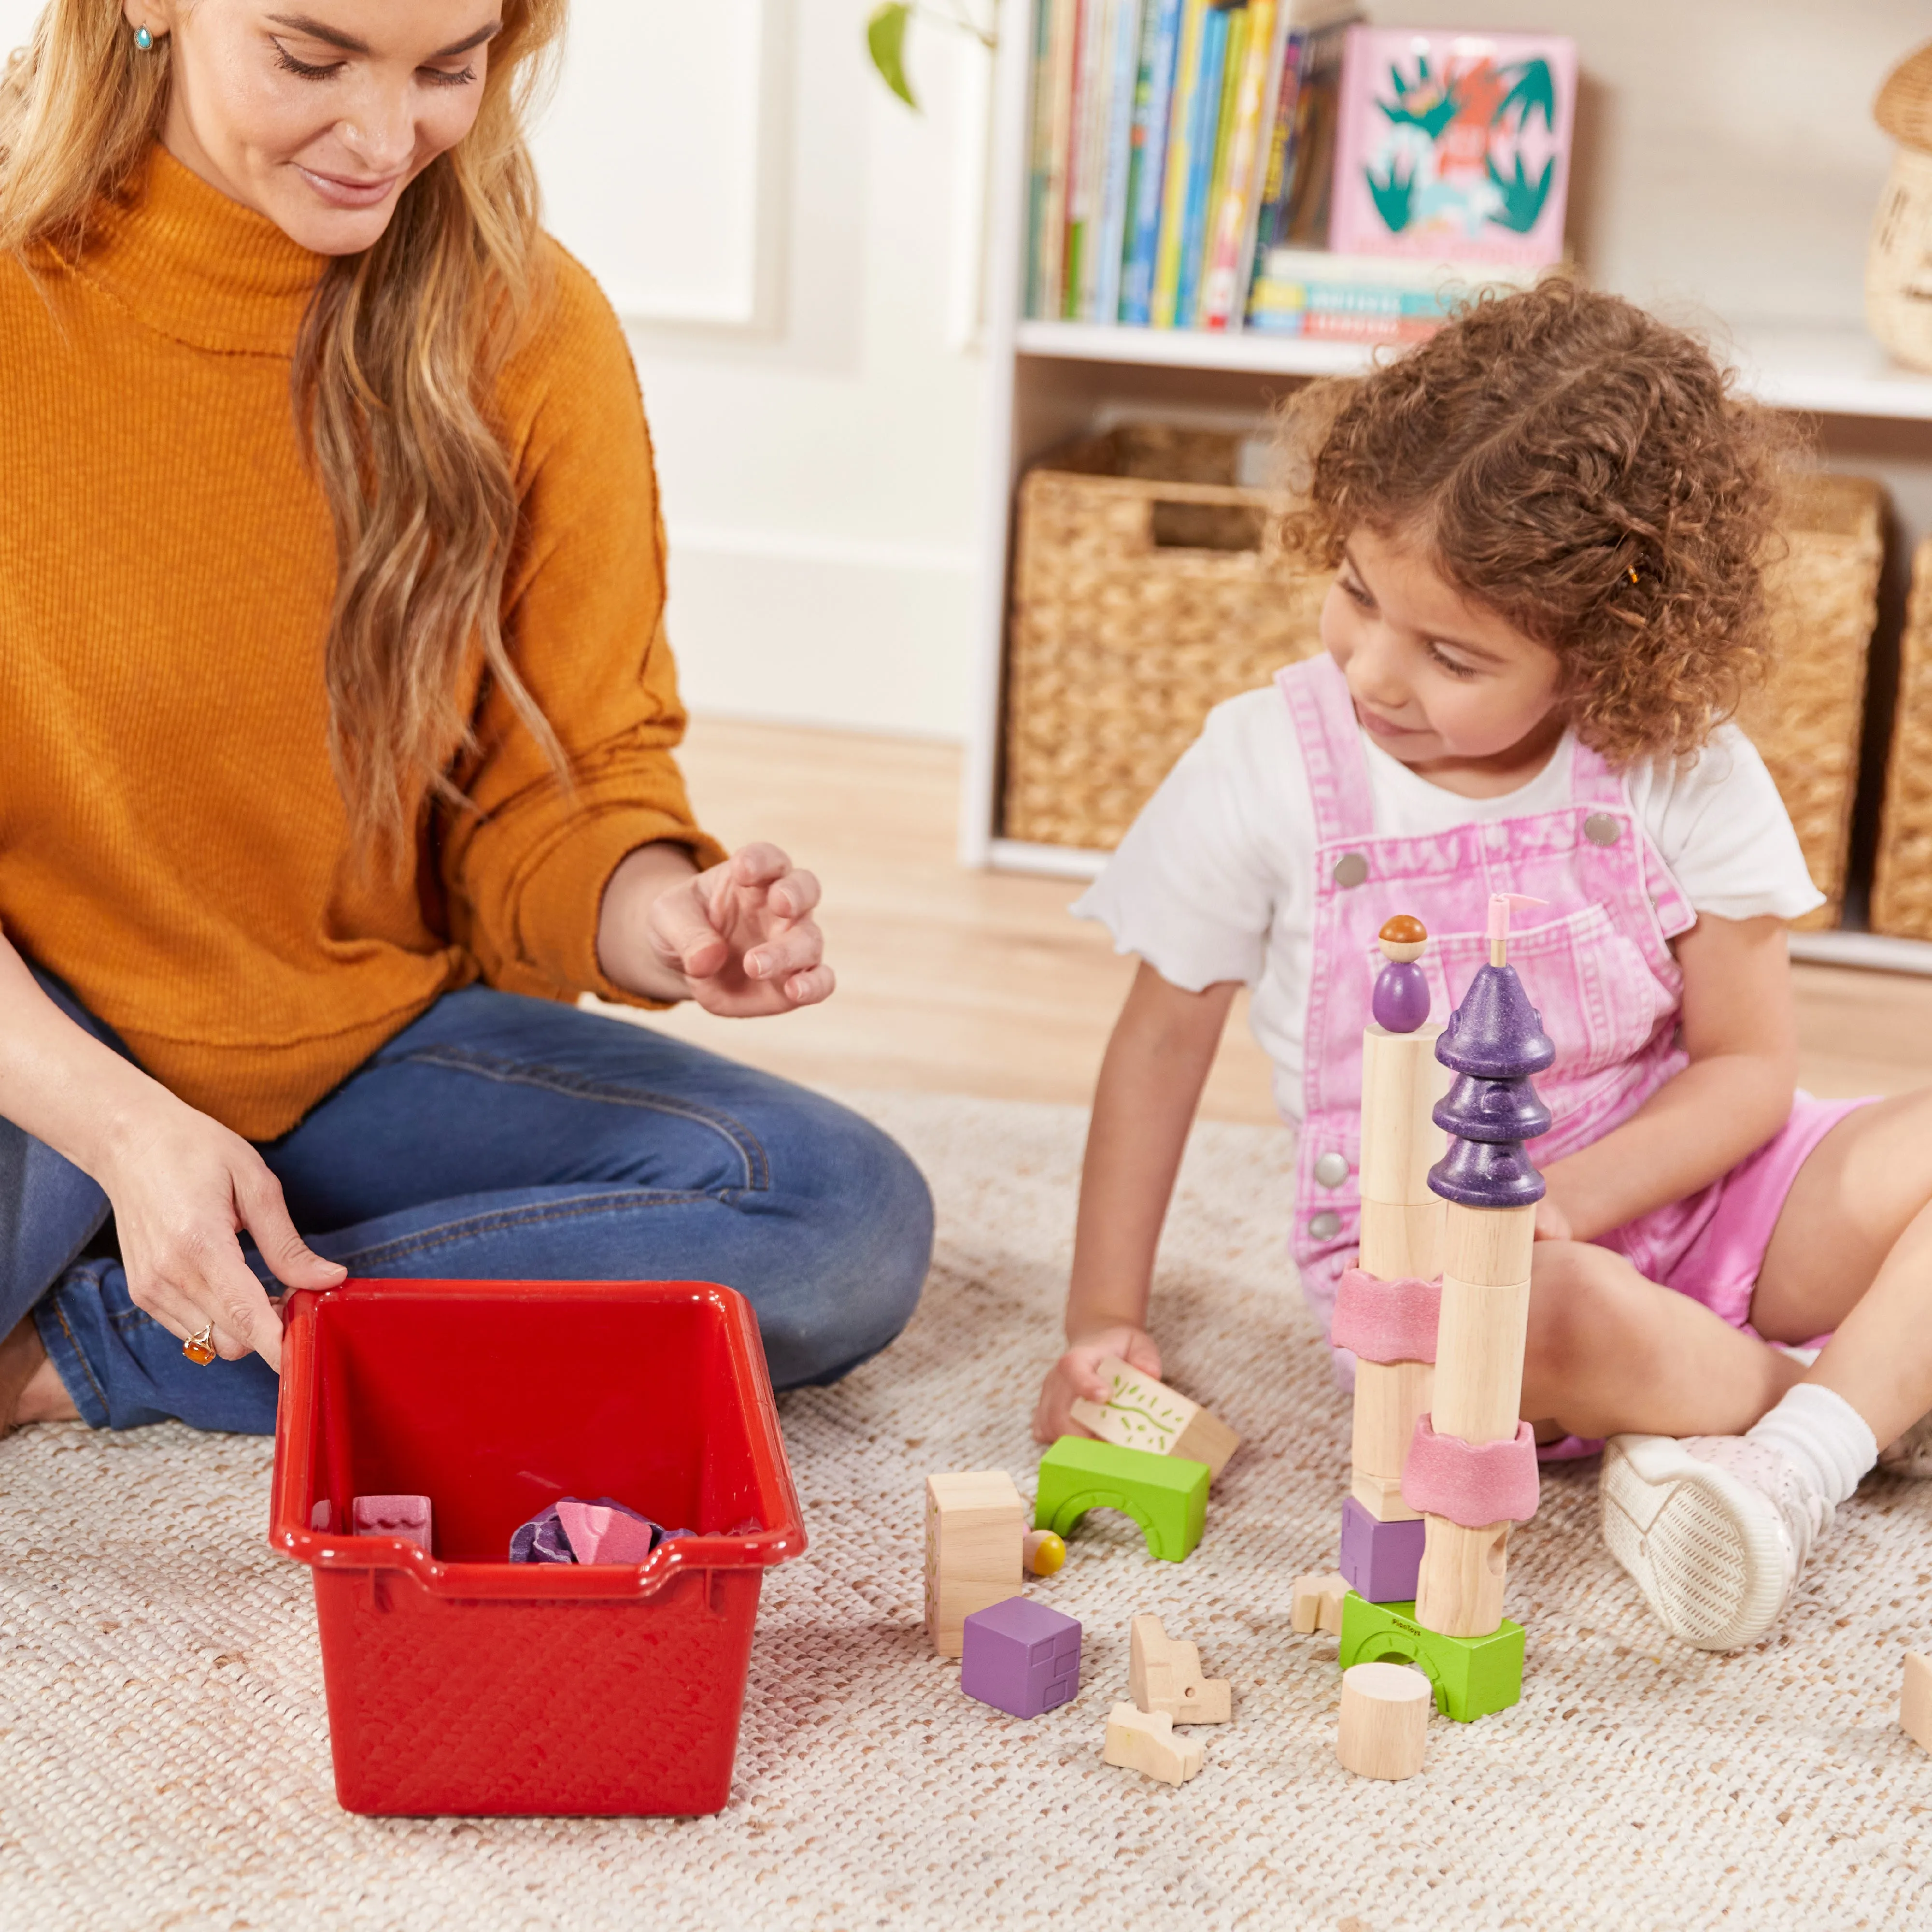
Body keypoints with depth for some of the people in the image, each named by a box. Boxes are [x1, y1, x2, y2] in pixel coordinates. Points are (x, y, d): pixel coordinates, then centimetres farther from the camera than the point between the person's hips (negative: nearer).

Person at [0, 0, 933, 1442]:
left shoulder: (530, 335, -5)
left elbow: (563, 795, 0)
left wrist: (661, 919, -23)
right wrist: (124, 1128, -28)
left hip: (366, 1051, 5)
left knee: (853, 1222, -18)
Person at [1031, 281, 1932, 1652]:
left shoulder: (1689, 776, -10)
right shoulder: (1267, 767, -11)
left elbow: (1750, 1064, -4)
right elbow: (1165, 1037, 0)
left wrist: (1555, 1203, -22)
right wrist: (1106, 1319, 0)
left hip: (1671, 1186, 2)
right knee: (1565, 1324, -36)